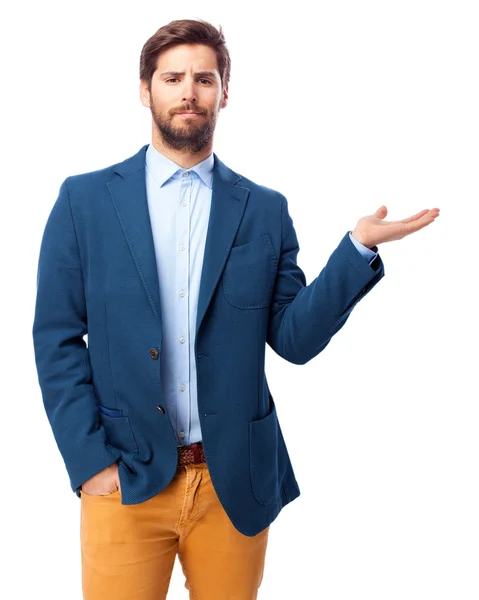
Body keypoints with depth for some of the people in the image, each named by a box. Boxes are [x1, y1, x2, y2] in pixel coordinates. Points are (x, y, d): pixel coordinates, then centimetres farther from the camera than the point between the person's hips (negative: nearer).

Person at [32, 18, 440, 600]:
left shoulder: (265, 209, 3)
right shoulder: (84, 199, 0)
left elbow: (294, 338, -1)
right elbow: (56, 339, -1)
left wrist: (358, 247, -12)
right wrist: (90, 461, -8)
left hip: (236, 482, 2)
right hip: (125, 480, -1)